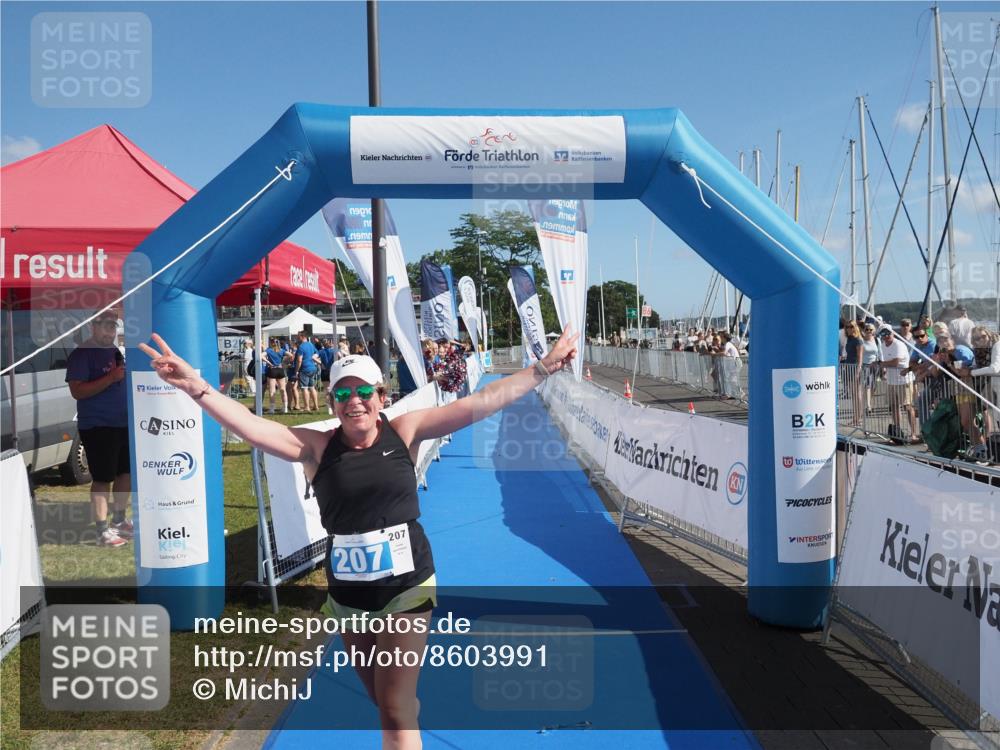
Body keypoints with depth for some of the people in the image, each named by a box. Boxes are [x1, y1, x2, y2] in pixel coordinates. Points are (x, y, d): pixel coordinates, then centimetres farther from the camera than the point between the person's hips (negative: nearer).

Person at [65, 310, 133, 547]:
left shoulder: (116, 351, 13)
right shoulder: (82, 353, -11)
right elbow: (76, 391, -20)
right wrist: (110, 378, -26)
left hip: (123, 423, 8)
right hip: (97, 426, -8)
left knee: (127, 472, 14)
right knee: (103, 479, -4)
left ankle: (119, 521, 30)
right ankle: (103, 531, 4)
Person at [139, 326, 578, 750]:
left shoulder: (404, 432, -7)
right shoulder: (317, 448, -7)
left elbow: (481, 403, -9)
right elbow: (251, 426, -18)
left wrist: (544, 368, -11)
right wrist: (196, 388, -32)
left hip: (407, 588, -2)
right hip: (348, 595, 2)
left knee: (396, 710, -2)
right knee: (384, 702, 21)